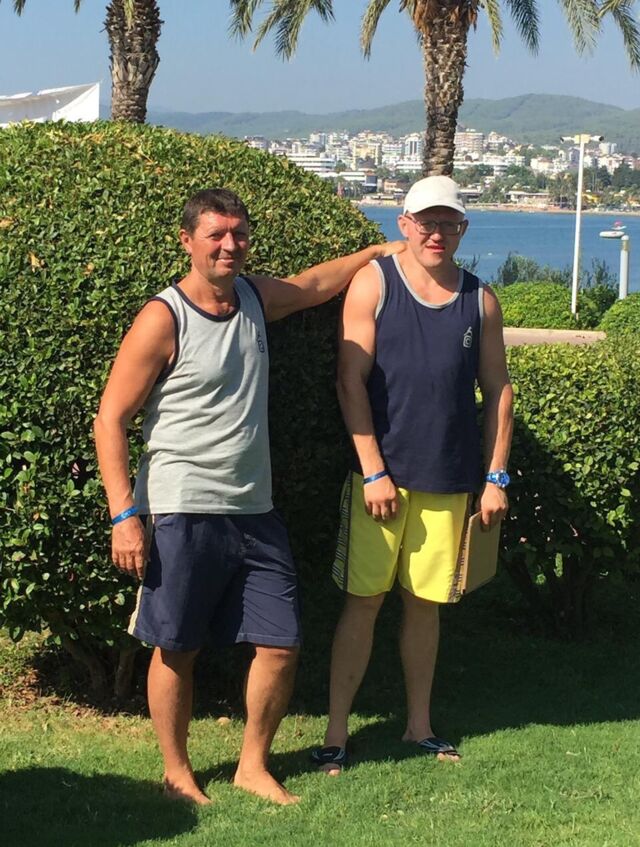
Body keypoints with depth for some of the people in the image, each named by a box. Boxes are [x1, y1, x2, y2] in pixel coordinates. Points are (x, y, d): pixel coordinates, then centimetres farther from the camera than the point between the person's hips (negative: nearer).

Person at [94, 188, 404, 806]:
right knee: (176, 650, 5)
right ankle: (176, 774, 22)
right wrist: (124, 515, -16)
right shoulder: (162, 320, -11)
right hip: (182, 516, -6)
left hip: (254, 512, 6)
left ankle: (253, 766, 22)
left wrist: (379, 250, 32)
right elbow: (110, 419, -11)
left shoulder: (256, 298, 8)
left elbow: (318, 280, 30)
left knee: (281, 645, 5)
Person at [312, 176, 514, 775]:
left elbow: (497, 390, 11)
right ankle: (335, 734, 7)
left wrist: (496, 477, 5)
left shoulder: (480, 300, 8)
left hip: (450, 482, 3)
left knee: (425, 603, 12)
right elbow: (351, 382, -6)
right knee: (363, 601, -1)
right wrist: (374, 472, -11)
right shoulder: (373, 283, -2)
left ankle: (418, 725, 25)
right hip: (382, 476, -3)